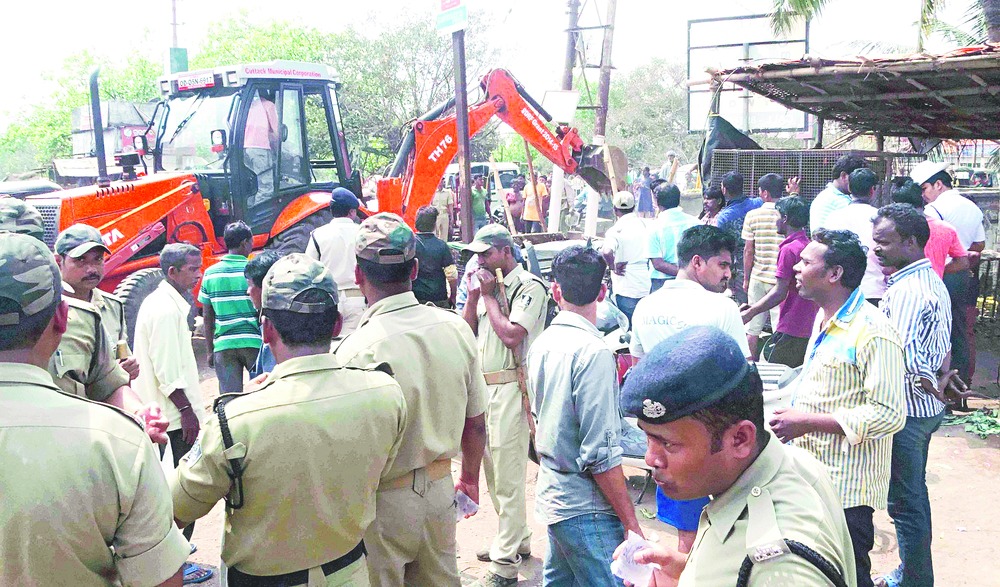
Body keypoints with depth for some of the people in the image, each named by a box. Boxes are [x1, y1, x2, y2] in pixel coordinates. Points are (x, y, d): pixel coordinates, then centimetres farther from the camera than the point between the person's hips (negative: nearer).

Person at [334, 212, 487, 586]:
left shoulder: (357, 349, -21)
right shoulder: (457, 329, -5)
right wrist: (470, 480, 21)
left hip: (382, 502, -5)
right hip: (440, 490, 5)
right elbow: (476, 422, 5)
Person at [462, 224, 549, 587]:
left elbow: (511, 335, -21)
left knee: (507, 475, -5)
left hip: (509, 389, -9)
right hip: (483, 385, 9)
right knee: (492, 469, 17)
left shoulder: (529, 287, -10)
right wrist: (473, 296, 1)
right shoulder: (487, 284, 14)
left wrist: (489, 296, -11)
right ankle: (517, 540, 32)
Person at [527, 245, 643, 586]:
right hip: (585, 507, -8)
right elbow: (601, 454, -21)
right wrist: (631, 523, -15)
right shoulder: (593, 352, -20)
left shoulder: (542, 344, 4)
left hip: (550, 494, 9)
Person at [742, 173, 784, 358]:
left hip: (758, 278, 1)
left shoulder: (752, 216, -3)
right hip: (783, 280, 0)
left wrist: (746, 278, 9)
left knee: (752, 329, 10)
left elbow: (748, 251, 0)